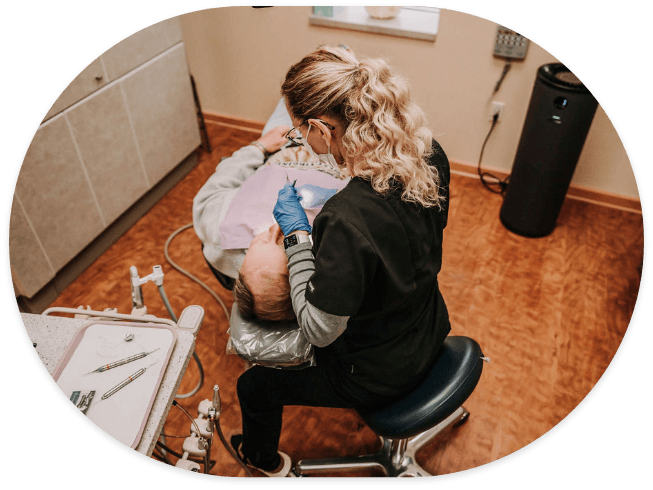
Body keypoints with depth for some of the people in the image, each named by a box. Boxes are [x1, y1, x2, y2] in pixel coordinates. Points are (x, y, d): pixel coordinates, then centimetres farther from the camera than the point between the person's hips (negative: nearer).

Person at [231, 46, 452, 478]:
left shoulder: (347, 220, -41)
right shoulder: (429, 155, -18)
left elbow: (319, 330, -27)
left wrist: (297, 235, -22)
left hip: (379, 376, -7)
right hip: (430, 335, 8)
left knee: (254, 387, 15)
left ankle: (266, 461, 50)